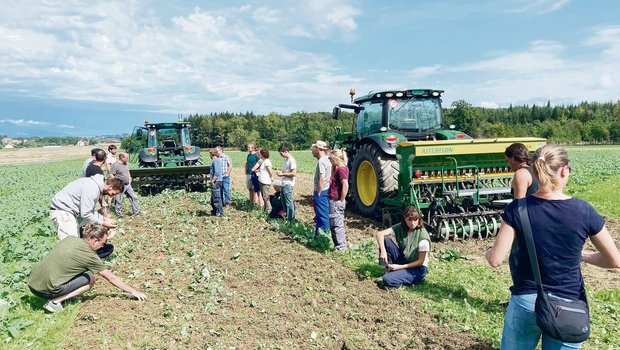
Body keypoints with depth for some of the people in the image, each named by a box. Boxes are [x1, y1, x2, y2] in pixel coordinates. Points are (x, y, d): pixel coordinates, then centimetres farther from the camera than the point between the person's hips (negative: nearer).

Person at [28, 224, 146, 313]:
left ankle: (57, 297, 11)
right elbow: (111, 278, -3)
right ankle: (55, 302, -4)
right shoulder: (89, 255, -11)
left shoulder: (70, 239, 6)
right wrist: (133, 292, 6)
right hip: (45, 290, -7)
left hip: (31, 282, 7)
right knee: (91, 279, 4)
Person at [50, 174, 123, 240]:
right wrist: (103, 223, -17)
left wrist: (104, 219, 2)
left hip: (68, 210, 10)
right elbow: (85, 214, -25)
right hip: (61, 210, -10)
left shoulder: (97, 185, 5)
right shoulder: (92, 188, -25)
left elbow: (89, 210, 11)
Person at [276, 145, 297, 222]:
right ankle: (286, 216, 29)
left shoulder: (292, 160, -16)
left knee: (289, 203, -3)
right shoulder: (286, 160, 13)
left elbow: (294, 173, -21)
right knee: (284, 202, 17)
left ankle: (290, 220, 5)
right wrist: (281, 172, 5)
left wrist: (283, 174, -15)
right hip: (284, 184, 10)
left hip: (288, 185, -10)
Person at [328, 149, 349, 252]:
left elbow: (345, 186, -25)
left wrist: (341, 200, -19)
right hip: (334, 201, 10)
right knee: (338, 224, 16)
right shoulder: (339, 168, 11)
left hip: (336, 202, -10)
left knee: (336, 225, -2)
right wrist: (333, 166, 10)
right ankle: (341, 245, 25)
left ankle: (341, 247, 6)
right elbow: (333, 179, 20)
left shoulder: (341, 169, -18)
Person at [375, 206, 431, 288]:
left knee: (388, 280, -29)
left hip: (418, 268, -6)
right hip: (402, 260, 6)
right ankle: (389, 269, -3)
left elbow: (420, 261, -17)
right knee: (385, 239, -15)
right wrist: (383, 251, -32)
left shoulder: (423, 236, -21)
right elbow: (379, 234, -16)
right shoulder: (400, 227, -8)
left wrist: (400, 267, -21)